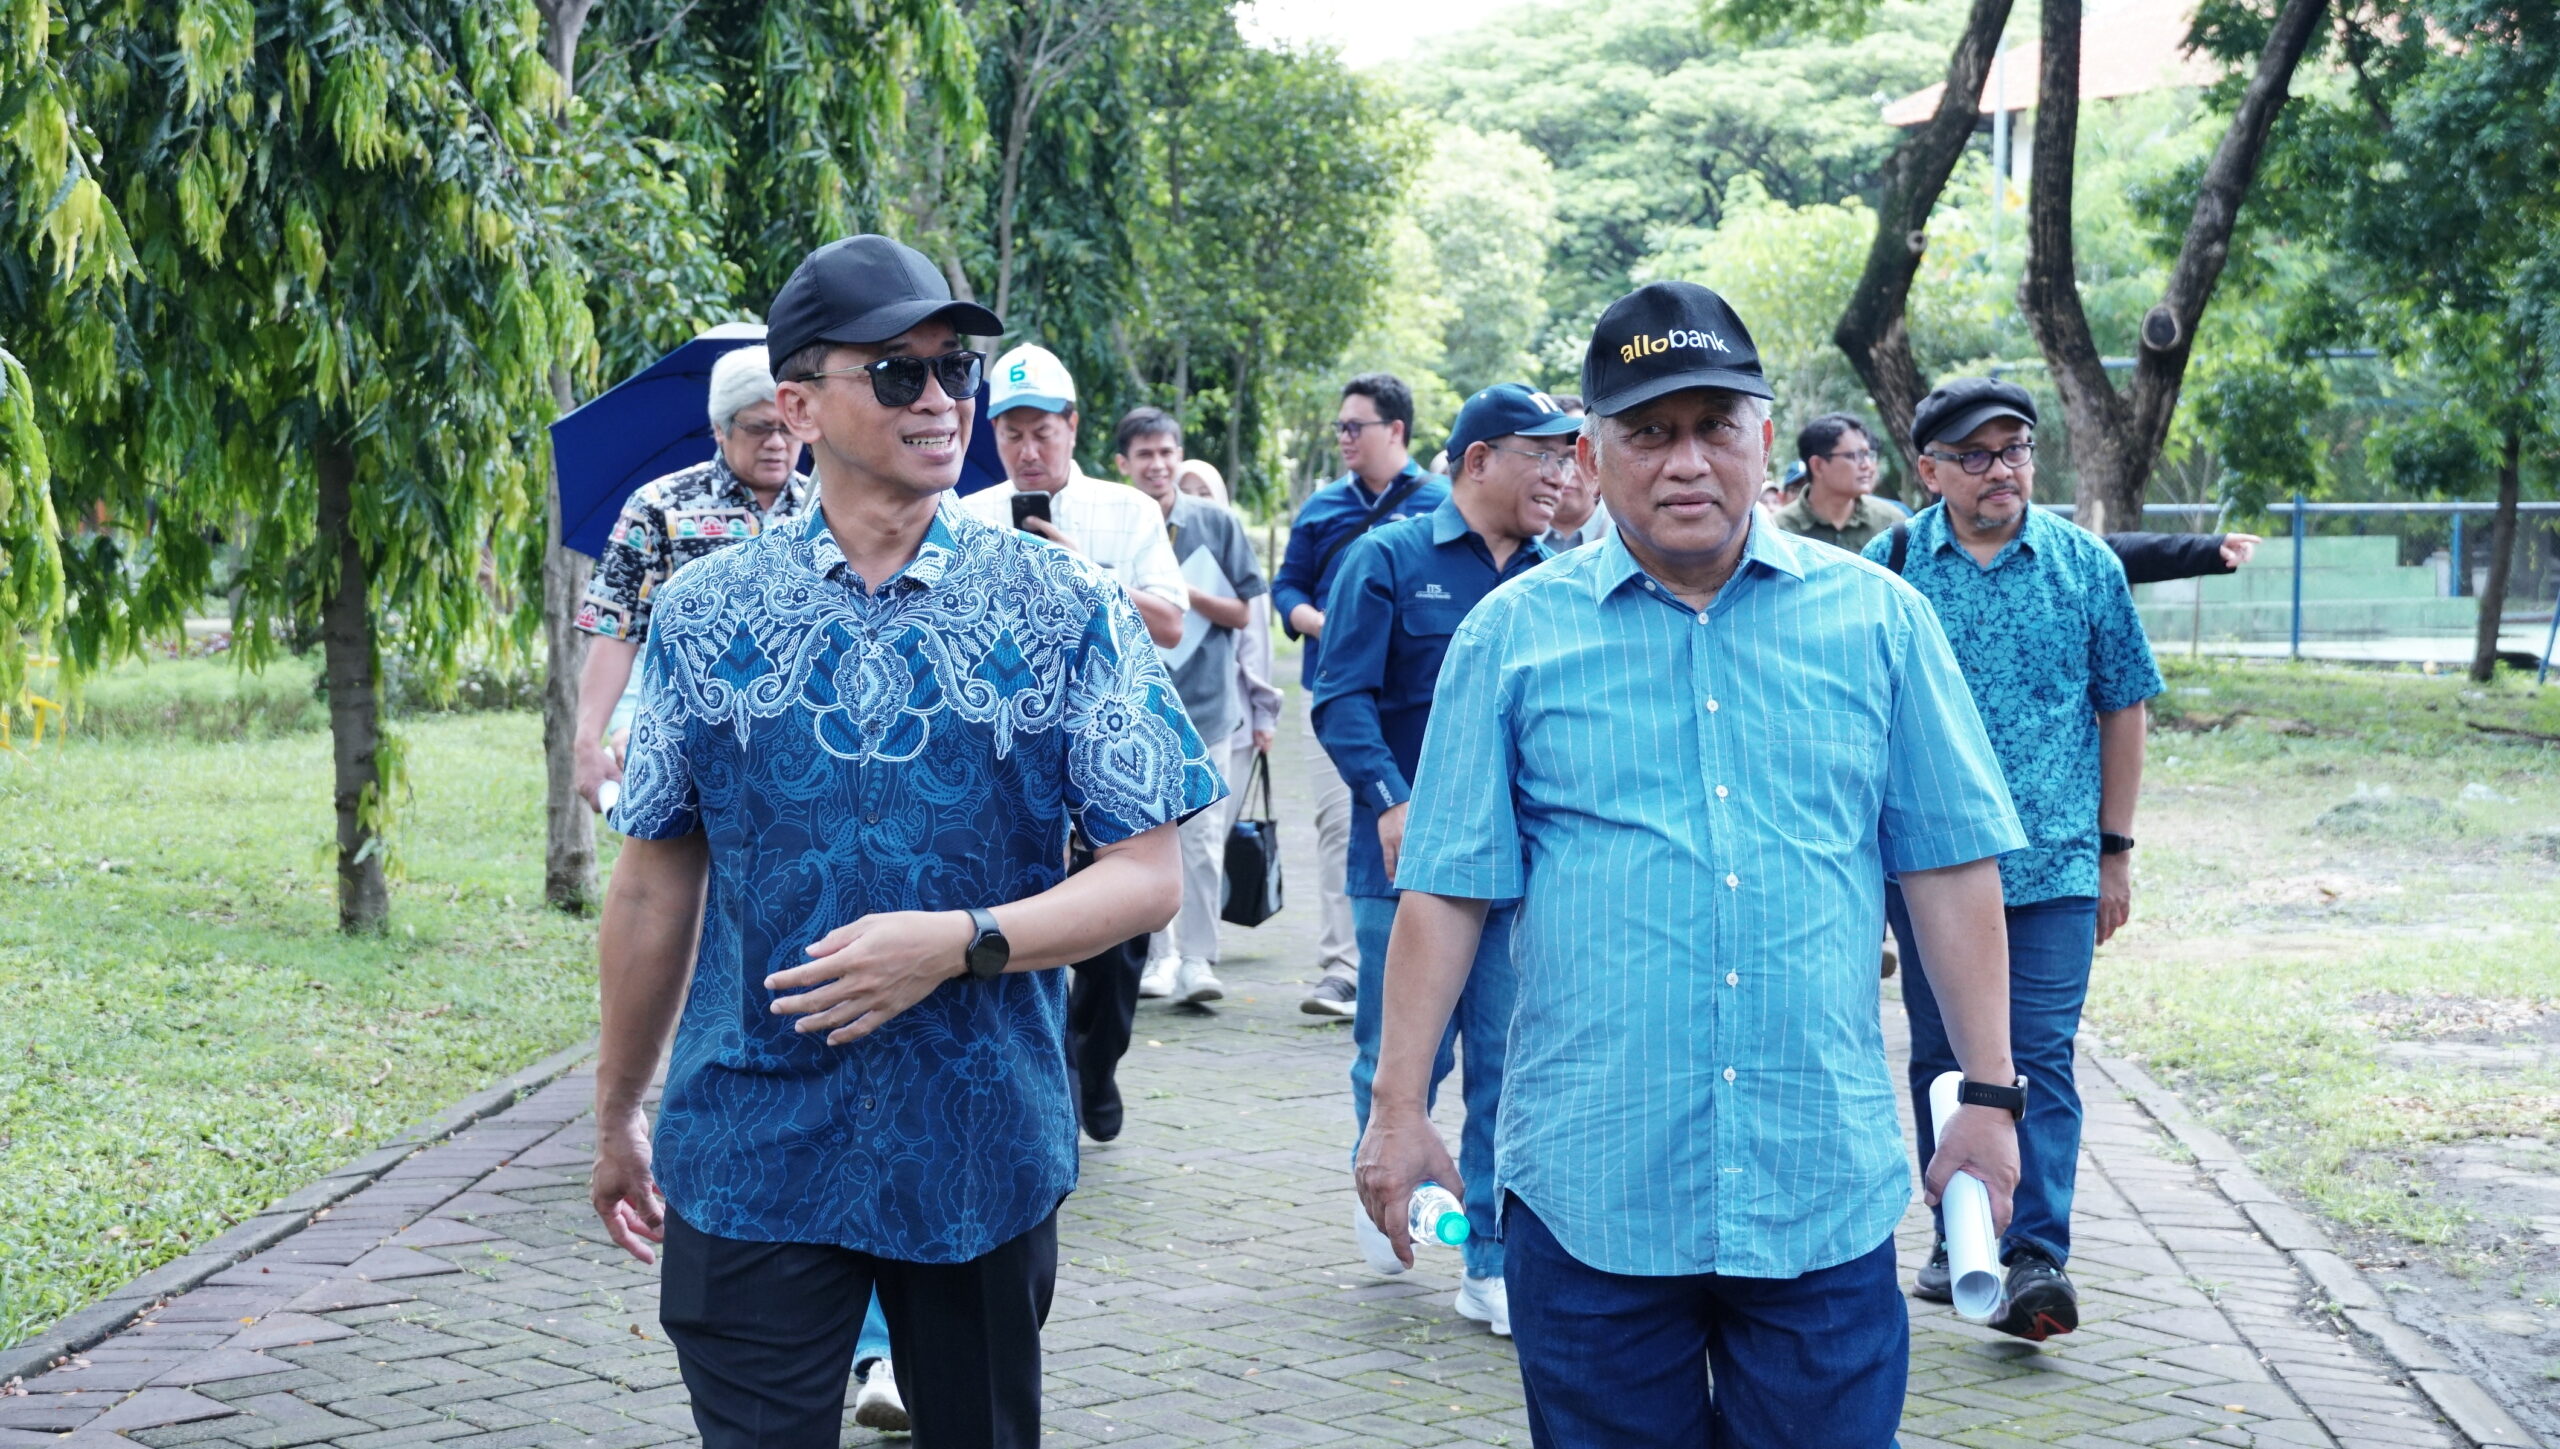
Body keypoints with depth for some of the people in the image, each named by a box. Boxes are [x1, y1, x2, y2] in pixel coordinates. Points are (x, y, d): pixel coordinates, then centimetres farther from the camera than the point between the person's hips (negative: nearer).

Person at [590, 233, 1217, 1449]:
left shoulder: (1067, 609, -3)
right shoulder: (703, 614, 1)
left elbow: (1146, 878, -4)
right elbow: (658, 882, 9)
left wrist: (959, 943, -19)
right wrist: (617, 1117, 13)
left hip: (986, 1154, 0)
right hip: (750, 1156, 0)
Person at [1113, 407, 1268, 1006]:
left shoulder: (1216, 523, 2)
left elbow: (1242, 613, 3)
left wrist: (1187, 594, -12)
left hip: (1204, 706, -1)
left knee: (1202, 841, -7)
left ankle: (1197, 959, -1)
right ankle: (1158, 954, 18)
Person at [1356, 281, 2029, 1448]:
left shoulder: (1875, 619, 5)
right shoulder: (1513, 634, 2)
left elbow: (1951, 869, 7)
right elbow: (1447, 892, 2)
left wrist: (1990, 1096, 5)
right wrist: (1400, 1110, 0)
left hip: (1823, 1187, 1)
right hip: (1588, 1187, 0)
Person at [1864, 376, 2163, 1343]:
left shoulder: (2086, 566, 3)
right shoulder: (1888, 569, 1)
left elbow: (2122, 710, 9)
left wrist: (2115, 849, 7)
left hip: (2054, 865, -1)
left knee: (2041, 1057, -8)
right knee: (1943, 1060, 10)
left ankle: (2037, 1258, -10)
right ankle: (1958, 1236, 24)